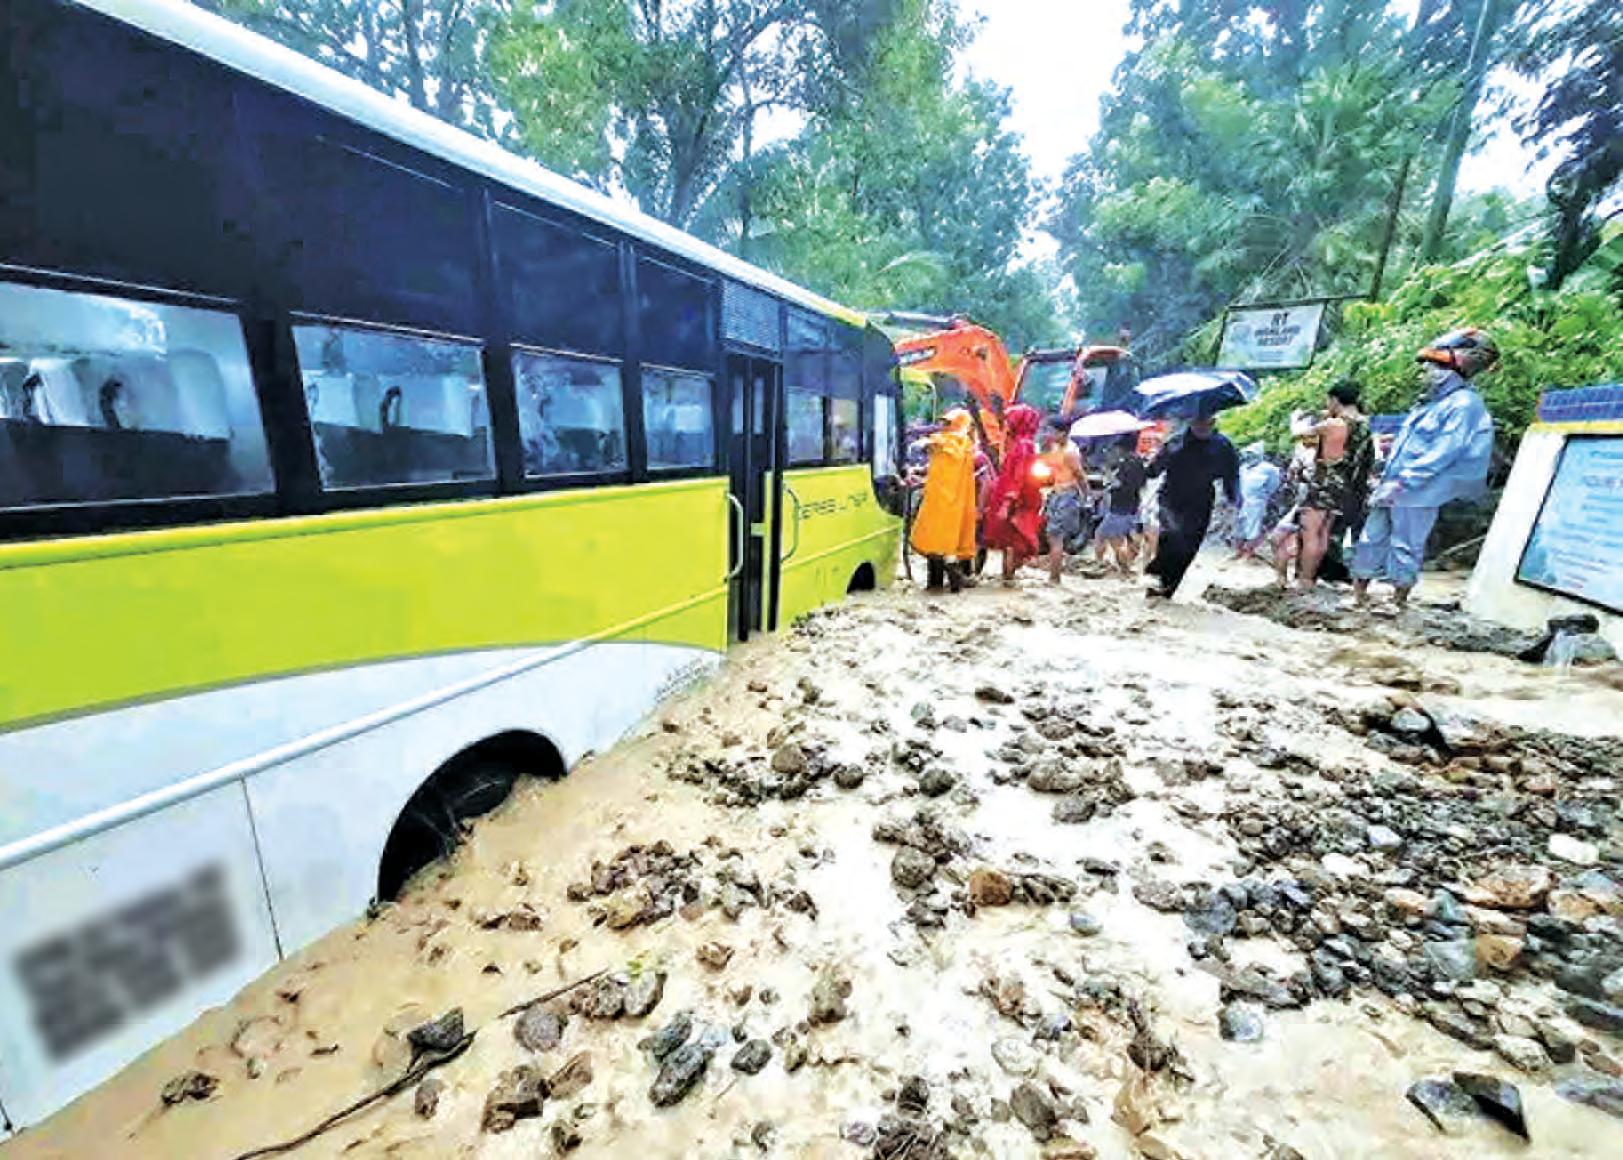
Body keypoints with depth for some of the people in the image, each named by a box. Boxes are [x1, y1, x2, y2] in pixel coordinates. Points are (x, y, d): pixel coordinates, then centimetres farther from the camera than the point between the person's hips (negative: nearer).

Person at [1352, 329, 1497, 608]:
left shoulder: (1465, 404, -9)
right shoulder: (1431, 403, 19)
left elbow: (1442, 454, -18)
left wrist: (1401, 483, -22)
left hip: (1418, 495, -8)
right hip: (1392, 491, 8)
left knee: (1405, 549, -1)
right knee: (1371, 540, 8)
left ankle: (1399, 601, 8)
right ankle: (1359, 592, 16)